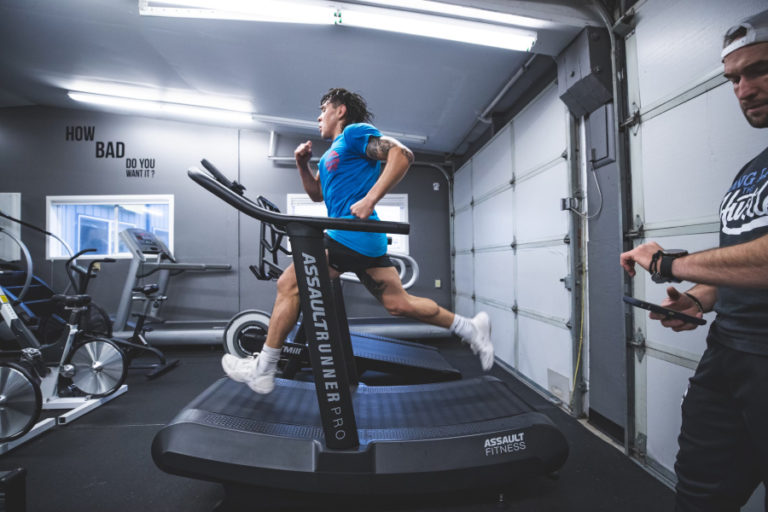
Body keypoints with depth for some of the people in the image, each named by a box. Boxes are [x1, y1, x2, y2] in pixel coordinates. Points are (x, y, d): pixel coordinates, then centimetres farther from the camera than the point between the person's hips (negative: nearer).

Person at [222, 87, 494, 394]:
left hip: (351, 233, -10)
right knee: (399, 304, 9)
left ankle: (262, 371, 5)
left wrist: (369, 200, -22)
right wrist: (302, 164, 14)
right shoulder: (333, 152, 28)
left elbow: (402, 155, -15)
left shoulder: (355, 132, -1)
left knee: (289, 284, -5)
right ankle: (471, 329, 17)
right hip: (365, 240, 10)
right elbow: (317, 193, 31)